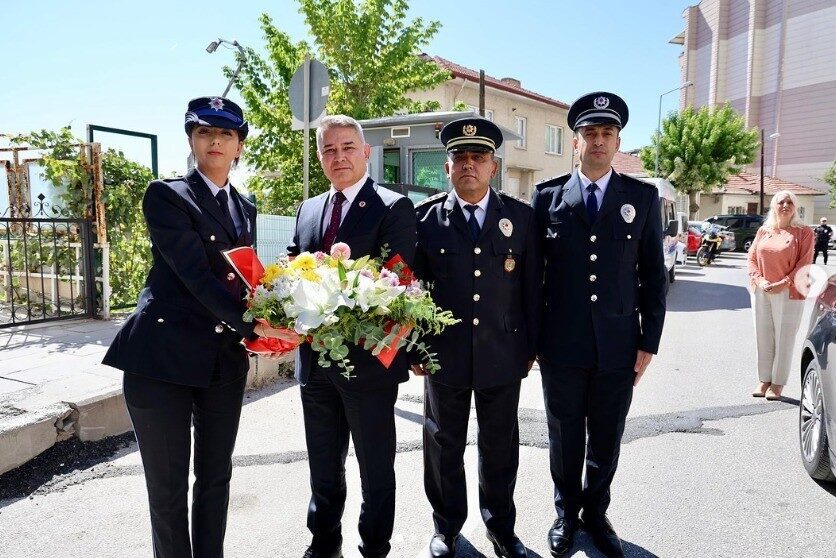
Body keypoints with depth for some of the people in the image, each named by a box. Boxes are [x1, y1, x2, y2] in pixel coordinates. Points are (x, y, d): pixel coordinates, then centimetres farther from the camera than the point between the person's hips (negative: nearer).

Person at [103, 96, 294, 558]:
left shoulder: (245, 208, 14)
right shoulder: (166, 195, -5)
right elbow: (195, 274, -16)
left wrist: (265, 325, -2)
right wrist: (251, 322, -22)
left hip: (225, 359, 6)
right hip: (164, 356, -5)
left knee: (216, 476, 16)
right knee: (168, 484, 7)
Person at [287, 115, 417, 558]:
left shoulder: (394, 208, -7)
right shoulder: (307, 209, 12)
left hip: (367, 359, -5)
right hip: (315, 359, 6)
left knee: (375, 467, 12)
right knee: (323, 467, 22)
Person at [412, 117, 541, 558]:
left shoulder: (520, 217, 2)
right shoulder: (424, 218, -1)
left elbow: (532, 287, 4)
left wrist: (531, 346, 3)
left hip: (503, 354, 1)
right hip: (444, 354, 0)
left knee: (500, 446, 15)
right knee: (444, 446, 13)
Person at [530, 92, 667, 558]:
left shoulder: (643, 198, 2)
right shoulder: (547, 196, 0)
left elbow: (654, 275, 4)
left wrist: (649, 343, 0)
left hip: (619, 347, 1)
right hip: (561, 345, 0)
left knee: (607, 439, 15)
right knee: (565, 437, 14)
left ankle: (596, 512, 38)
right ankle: (567, 514, 36)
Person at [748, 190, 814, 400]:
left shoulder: (804, 232, -1)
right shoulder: (763, 230, 9)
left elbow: (804, 263, -6)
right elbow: (752, 257, 8)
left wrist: (783, 284, -15)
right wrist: (759, 280, -7)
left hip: (788, 294, -3)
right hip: (761, 292, 4)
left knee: (784, 339, 2)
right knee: (763, 337, 9)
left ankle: (777, 384, 12)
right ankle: (764, 380, 19)